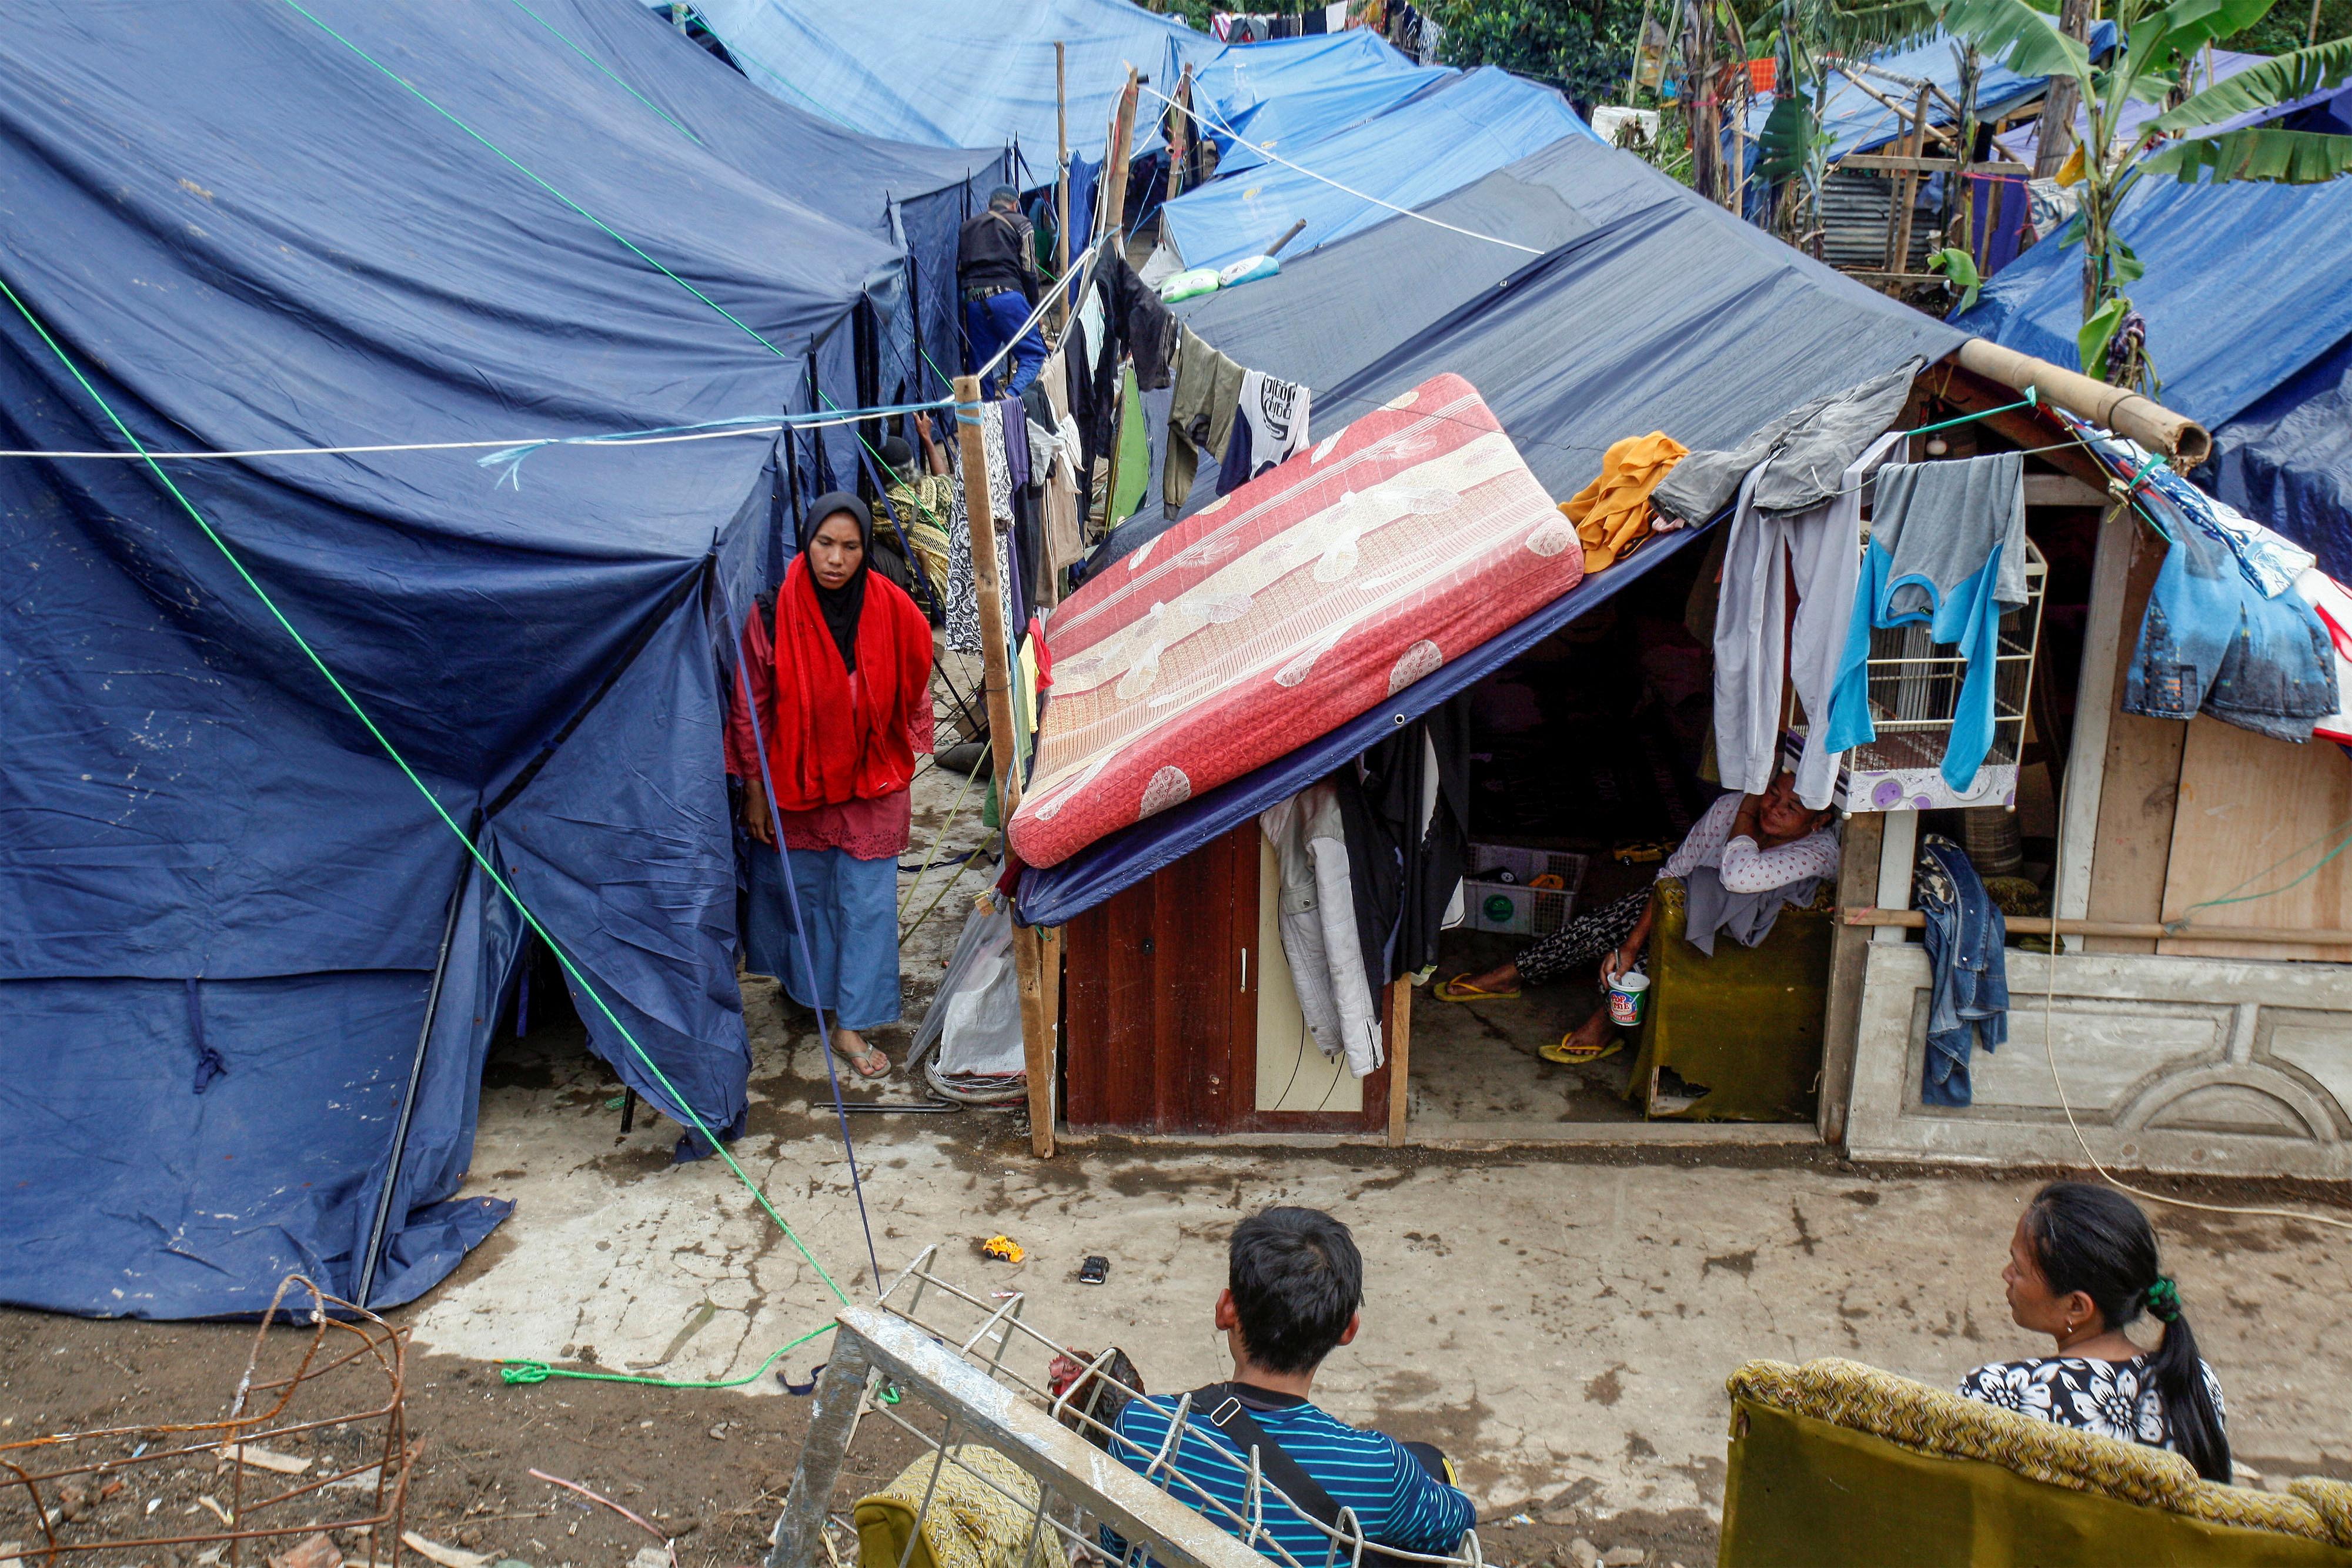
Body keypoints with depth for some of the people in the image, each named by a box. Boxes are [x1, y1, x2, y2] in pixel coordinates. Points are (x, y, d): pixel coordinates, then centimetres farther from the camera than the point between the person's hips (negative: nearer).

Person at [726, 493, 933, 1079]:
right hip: (796, 781, 0)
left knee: (868, 903, 2)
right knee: (804, 892, 18)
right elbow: (748, 708, -5)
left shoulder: (892, 612, -12)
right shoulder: (772, 614, -15)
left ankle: (850, 1025, 12)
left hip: (873, 783, 0)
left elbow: (910, 694, 4)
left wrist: (901, 767, 9)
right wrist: (754, 789, -2)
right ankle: (805, 986, 43)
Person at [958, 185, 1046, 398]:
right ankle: (1011, 395, -30)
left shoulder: (968, 226, 25)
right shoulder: (1019, 223, 11)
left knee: (980, 363, 11)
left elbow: (959, 270, 19)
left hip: (973, 299, 5)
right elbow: (1028, 271, 4)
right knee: (1034, 354, -4)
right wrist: (1034, 308, 10)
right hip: (1007, 296, -5)